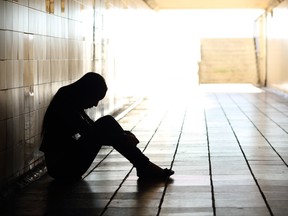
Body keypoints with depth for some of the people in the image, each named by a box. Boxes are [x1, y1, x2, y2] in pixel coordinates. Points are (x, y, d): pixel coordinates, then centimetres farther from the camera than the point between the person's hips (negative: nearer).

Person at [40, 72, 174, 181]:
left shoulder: (73, 105, 11)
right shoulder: (65, 105, -18)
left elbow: (93, 128, 18)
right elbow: (90, 134, -23)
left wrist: (125, 135, 3)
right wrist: (124, 138, -17)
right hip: (61, 167, -10)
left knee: (107, 123, 0)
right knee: (106, 124, -18)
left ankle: (144, 166, -5)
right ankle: (145, 168, -14)